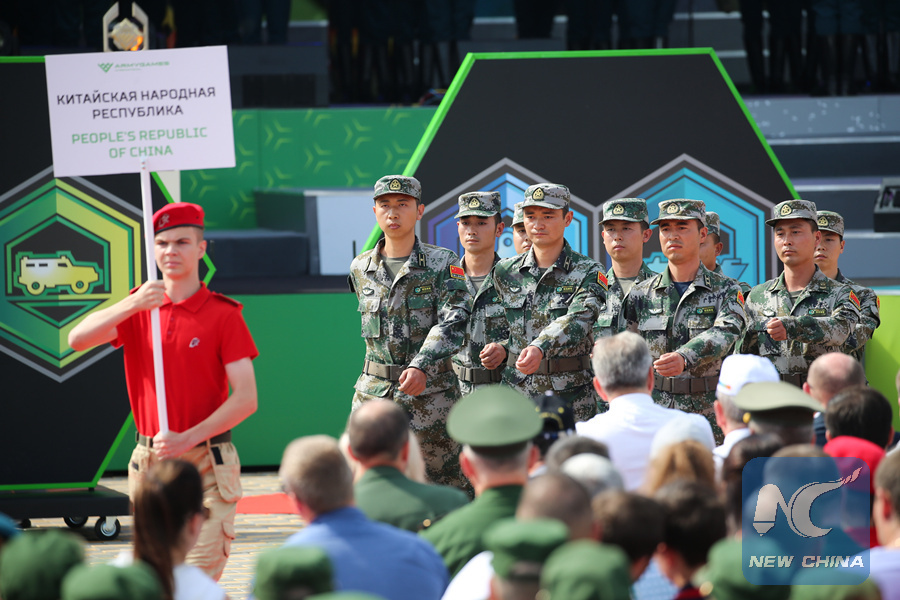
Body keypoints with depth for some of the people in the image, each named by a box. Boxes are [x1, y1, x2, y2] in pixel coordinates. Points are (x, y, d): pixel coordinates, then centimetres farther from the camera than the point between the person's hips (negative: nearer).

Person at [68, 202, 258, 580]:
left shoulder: (223, 315, -1)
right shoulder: (137, 310, 10)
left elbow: (246, 399, -8)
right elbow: (77, 339, -7)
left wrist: (187, 439, -20)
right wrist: (133, 305, -22)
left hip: (205, 464, -4)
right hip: (149, 462, 4)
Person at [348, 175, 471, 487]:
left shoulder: (443, 264, -4)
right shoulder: (361, 269, 9)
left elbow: (453, 323, -15)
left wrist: (421, 367, -29)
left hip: (431, 390, -3)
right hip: (374, 390, 4)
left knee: (441, 491, 0)